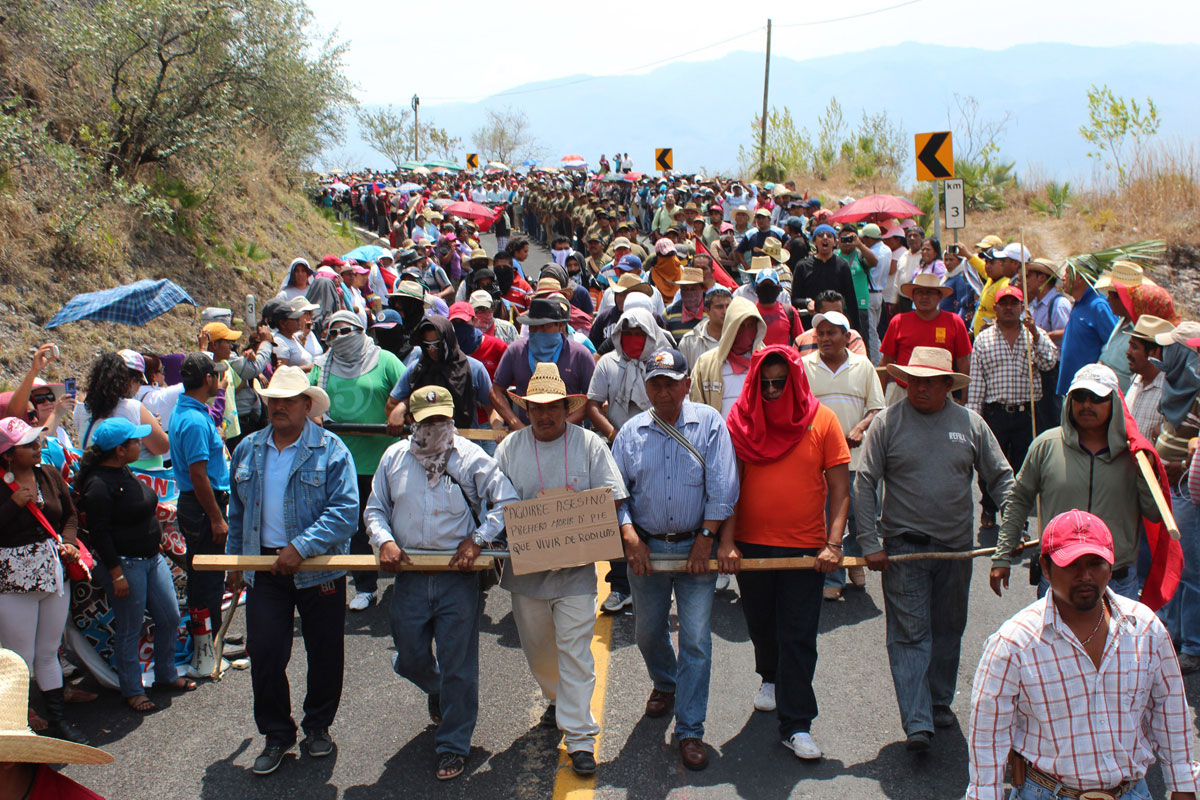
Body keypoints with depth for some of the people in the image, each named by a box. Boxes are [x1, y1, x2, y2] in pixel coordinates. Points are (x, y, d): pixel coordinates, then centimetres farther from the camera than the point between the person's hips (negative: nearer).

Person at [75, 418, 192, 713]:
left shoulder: (124, 472, 9)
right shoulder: (99, 484, -20)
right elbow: (99, 533, -20)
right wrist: (116, 574, -20)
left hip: (152, 557, 9)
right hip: (126, 564, -9)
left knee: (170, 618, 13)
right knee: (130, 630, 3)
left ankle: (166, 675, 31)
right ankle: (132, 690, 18)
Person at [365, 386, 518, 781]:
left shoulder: (470, 457, -2)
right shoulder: (394, 457, 7)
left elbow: (506, 502, -4)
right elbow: (375, 509, 13)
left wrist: (476, 540, -12)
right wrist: (384, 540, -7)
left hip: (458, 575, -3)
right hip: (409, 575, 3)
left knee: (458, 666, 1)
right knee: (410, 660, 11)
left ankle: (453, 747, 15)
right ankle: (437, 691, 47)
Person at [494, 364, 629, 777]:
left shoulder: (589, 444, -1)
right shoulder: (510, 447, 3)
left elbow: (611, 500, -2)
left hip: (576, 566, -3)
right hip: (526, 567, 3)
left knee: (575, 648, -5)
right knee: (537, 646, 17)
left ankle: (580, 736, 0)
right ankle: (557, 700, 44)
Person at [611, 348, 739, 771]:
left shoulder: (709, 423, -4)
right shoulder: (631, 432, 3)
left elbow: (722, 488, -7)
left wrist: (706, 538, -11)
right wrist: (630, 537, -9)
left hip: (695, 546, -3)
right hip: (646, 547, 3)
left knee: (696, 640, -3)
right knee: (648, 633, 16)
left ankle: (690, 730, 6)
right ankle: (665, 684, 47)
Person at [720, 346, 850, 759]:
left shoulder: (821, 419, -5)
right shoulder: (741, 419, -3)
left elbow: (840, 489, -4)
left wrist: (833, 543, -13)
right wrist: (726, 541, -10)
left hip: (806, 547, -2)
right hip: (751, 543, 2)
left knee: (798, 636, -1)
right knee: (761, 623, 19)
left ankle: (796, 726, 6)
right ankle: (771, 677, 48)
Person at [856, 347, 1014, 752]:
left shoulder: (969, 422, 3)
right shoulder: (887, 422, -4)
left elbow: (1001, 478, 8)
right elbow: (865, 484, -4)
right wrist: (870, 544, -9)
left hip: (956, 548, 3)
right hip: (903, 547, -3)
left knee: (948, 629, 14)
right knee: (910, 633, -6)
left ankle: (939, 701, 32)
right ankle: (917, 723, -7)